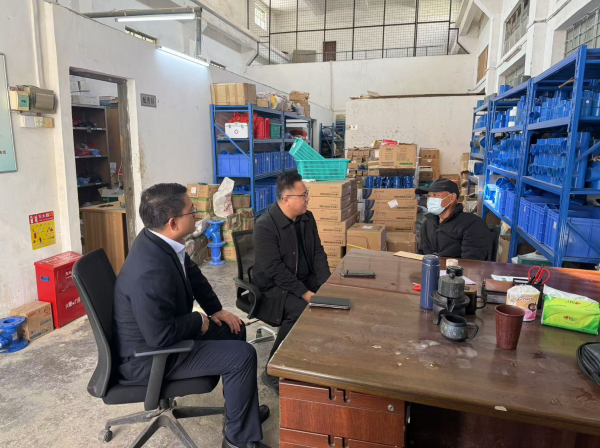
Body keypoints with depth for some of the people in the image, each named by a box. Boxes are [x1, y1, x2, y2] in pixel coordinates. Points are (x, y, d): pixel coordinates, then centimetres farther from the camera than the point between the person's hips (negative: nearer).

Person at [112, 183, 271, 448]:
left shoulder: (160, 240, -7)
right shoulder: (151, 272, -36)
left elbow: (193, 275, 10)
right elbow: (161, 337, -33)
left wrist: (215, 310, 3)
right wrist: (199, 322, -16)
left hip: (161, 331, 10)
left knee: (234, 329, 15)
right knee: (242, 355, -13)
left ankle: (240, 408, 33)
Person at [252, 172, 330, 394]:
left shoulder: (307, 218, 4)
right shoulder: (265, 226, -19)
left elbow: (318, 253, 6)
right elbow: (274, 269, -23)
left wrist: (326, 285, -9)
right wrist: (304, 293, -27)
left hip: (305, 279, 7)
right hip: (273, 287, -6)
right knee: (300, 309, -32)